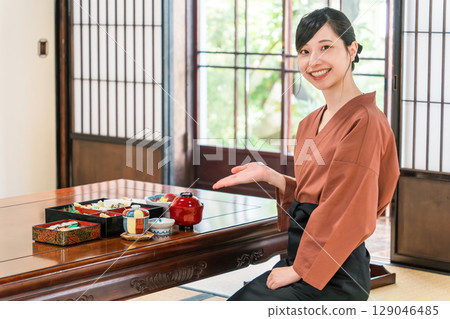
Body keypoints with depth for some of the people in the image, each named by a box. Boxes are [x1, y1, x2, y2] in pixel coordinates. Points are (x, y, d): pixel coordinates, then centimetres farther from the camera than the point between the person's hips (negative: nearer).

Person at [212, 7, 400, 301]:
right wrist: (270, 176, 6)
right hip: (302, 262, 9)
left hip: (334, 276, -9)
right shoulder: (310, 123, 14)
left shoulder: (364, 122, -14)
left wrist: (298, 270, -14)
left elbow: (343, 213, -17)